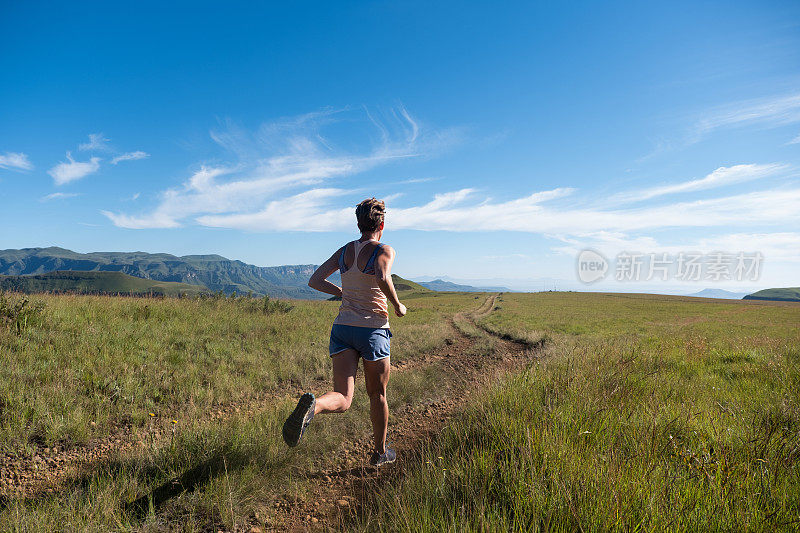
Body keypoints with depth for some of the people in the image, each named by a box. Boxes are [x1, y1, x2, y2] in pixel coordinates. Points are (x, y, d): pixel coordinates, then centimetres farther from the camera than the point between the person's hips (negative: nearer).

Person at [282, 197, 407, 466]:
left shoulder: (344, 251, 10)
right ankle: (380, 452, 32)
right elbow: (383, 278, -27)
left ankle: (312, 405, -35)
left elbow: (315, 280, 7)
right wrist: (398, 306, -10)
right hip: (373, 330, -4)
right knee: (377, 394, 17)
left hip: (343, 326, 4)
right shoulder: (384, 250, -6)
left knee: (343, 399, -2)